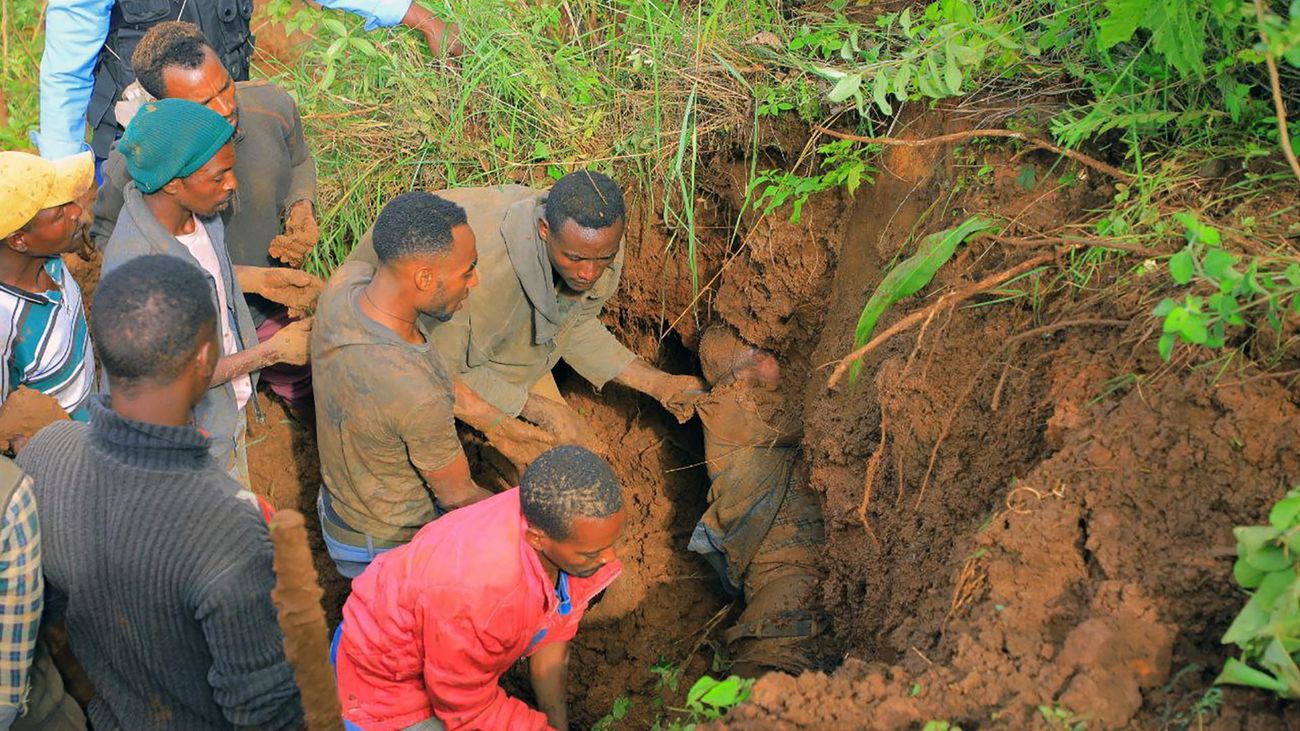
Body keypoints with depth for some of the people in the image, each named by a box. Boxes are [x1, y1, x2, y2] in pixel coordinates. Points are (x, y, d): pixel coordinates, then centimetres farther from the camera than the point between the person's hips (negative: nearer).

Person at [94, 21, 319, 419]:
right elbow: (107, 234, -10)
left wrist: (302, 208, -17)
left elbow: (299, 163, 3)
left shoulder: (272, 106, -22)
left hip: (271, 307, 4)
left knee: (312, 397, 27)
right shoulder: (131, 166, -32)